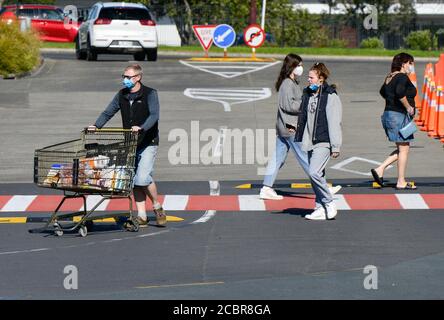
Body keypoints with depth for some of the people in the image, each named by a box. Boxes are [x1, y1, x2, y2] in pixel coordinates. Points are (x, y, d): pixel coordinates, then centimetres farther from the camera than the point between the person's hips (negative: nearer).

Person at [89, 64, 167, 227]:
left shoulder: (150, 94, -8)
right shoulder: (122, 95, 8)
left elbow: (154, 115, -21)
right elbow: (108, 113, 8)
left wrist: (141, 128, -37)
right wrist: (96, 126, -10)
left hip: (148, 143, -6)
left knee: (143, 178, -17)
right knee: (134, 180, 4)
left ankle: (157, 207, 4)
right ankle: (141, 216, 10)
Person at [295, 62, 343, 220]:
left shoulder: (330, 97, -10)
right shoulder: (307, 94, 12)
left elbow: (334, 122, -12)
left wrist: (335, 146, -15)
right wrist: (299, 138, 18)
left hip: (323, 142, -8)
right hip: (310, 142, 8)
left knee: (314, 172, -19)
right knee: (315, 174, 8)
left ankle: (329, 203, -4)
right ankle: (320, 209, 14)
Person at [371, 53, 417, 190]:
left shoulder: (390, 77, 14)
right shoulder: (402, 77, -14)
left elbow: (383, 92, 31)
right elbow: (400, 92, -32)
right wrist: (408, 107, -20)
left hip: (388, 114, 10)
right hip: (400, 116, -10)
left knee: (402, 149, 15)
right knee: (404, 149, -2)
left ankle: (379, 169, 9)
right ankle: (401, 182, 2)